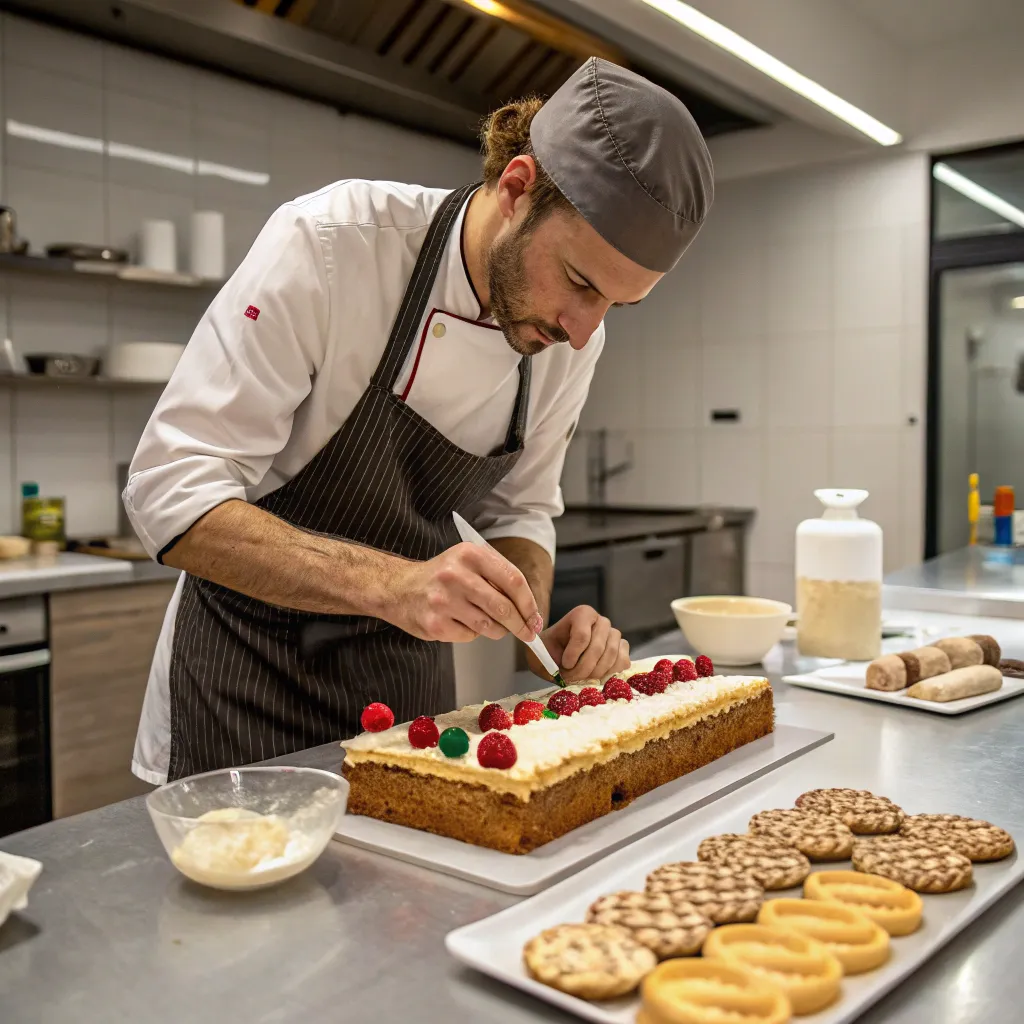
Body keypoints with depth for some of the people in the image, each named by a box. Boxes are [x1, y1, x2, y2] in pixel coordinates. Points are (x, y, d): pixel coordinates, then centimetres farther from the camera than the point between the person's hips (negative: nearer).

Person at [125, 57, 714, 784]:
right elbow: (171, 491, -27)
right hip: (250, 666, -4)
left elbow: (516, 511, 5)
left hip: (408, 674, 5)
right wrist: (391, 584, -39)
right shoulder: (329, 242, -25)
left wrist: (543, 633, -15)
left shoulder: (575, 336, -8)